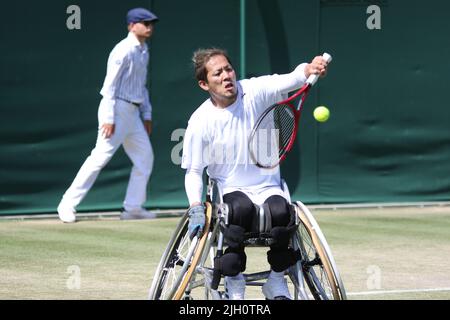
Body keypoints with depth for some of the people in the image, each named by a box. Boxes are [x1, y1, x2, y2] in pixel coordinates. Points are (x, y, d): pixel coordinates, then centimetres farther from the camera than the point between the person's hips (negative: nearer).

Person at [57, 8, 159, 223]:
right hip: (117, 109, -9)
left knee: (145, 157, 7)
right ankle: (67, 205, -9)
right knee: (101, 155, -12)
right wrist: (109, 118, -22)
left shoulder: (143, 52, 14)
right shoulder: (124, 50, -14)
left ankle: (133, 207, 12)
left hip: (133, 112, 9)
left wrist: (147, 115, 18)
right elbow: (110, 85, -17)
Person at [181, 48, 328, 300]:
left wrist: (309, 70, -46)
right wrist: (196, 207, -16)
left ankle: (277, 280, -9)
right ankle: (234, 280, -18)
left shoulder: (254, 92, -5)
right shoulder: (200, 122, -6)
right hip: (229, 191, -1)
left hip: (268, 187, 1)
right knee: (242, 208, -37)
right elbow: (193, 171, 1)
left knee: (281, 210, -33)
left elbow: (289, 81, -23)